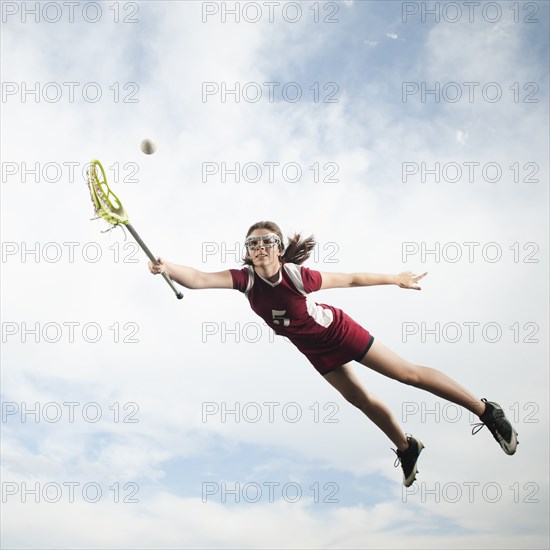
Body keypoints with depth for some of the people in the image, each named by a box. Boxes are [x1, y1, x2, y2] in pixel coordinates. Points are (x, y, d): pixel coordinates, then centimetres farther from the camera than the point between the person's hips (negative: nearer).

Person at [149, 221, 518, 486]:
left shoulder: (297, 276, -31)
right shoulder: (246, 279, -24)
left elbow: (351, 279, -17)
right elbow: (199, 279, -36)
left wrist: (396, 279, -8)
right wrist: (167, 268, -55)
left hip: (340, 333, -4)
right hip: (316, 351, 4)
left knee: (408, 373, 1)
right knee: (360, 399, 15)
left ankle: (487, 411, 15)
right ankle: (407, 448, 41)